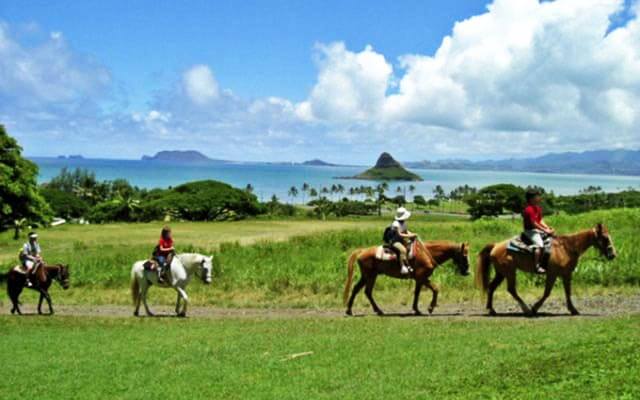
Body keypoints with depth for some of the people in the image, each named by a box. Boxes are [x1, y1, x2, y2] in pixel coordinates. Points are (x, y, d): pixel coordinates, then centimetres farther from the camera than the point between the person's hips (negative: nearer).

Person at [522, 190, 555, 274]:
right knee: (539, 245, -30)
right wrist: (545, 230, -19)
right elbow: (534, 223, -22)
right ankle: (537, 266, -31)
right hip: (531, 231, -11)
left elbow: (540, 220, 14)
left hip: (538, 229, 11)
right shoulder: (529, 210, -19)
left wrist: (548, 228, -1)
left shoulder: (538, 208, 13)